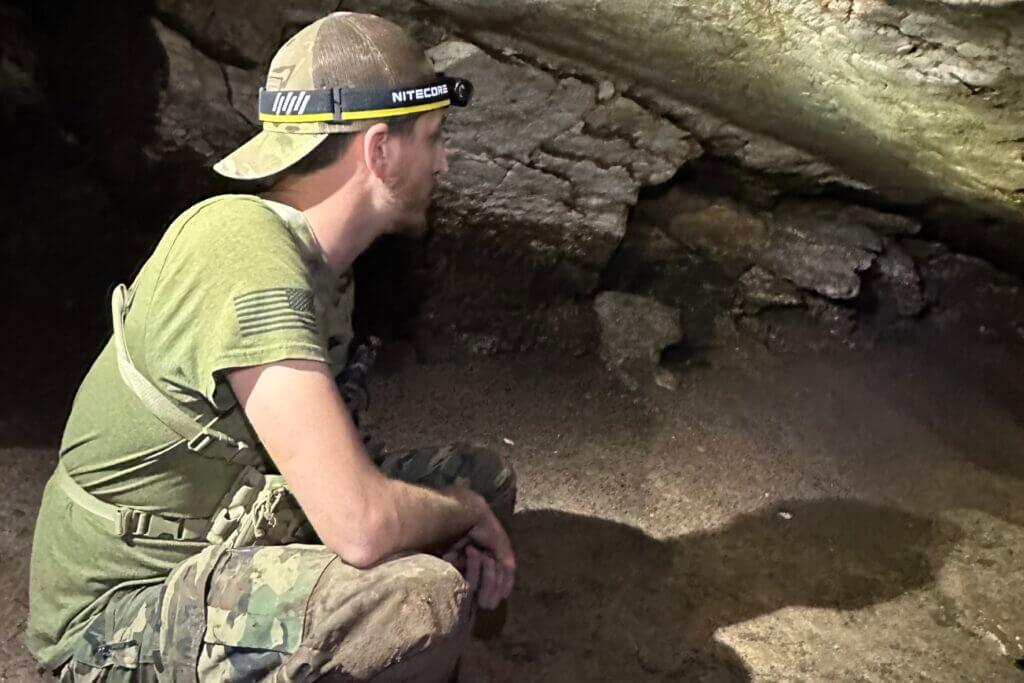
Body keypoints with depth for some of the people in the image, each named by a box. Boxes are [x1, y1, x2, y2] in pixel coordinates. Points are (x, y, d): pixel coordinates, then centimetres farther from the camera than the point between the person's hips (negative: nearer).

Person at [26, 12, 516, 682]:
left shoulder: (316, 251, 2)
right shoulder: (246, 251, -28)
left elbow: (332, 454, 12)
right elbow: (361, 524, -34)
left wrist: (464, 518, -3)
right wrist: (468, 515, -13)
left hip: (234, 538, 9)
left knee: (484, 475, 8)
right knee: (428, 600, -32)